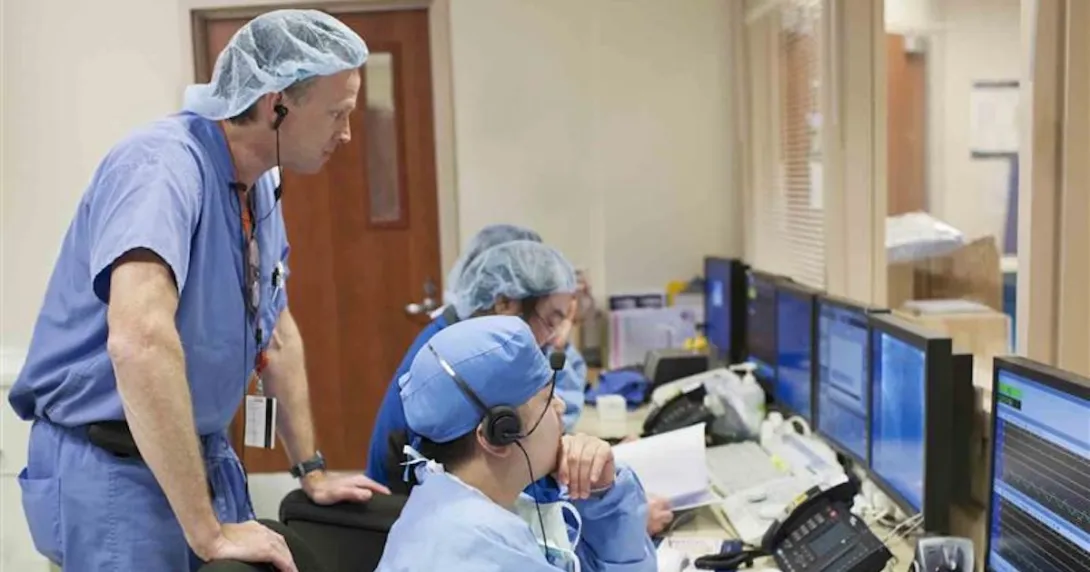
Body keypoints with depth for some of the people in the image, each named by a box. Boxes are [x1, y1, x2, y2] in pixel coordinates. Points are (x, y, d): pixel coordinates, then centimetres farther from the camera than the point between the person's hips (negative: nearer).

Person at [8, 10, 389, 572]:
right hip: (112, 464, -7)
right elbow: (139, 342, -38)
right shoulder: (165, 163, -24)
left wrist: (312, 471, 11)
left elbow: (277, 332, 11)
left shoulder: (261, 183, 2)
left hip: (205, 454, 8)